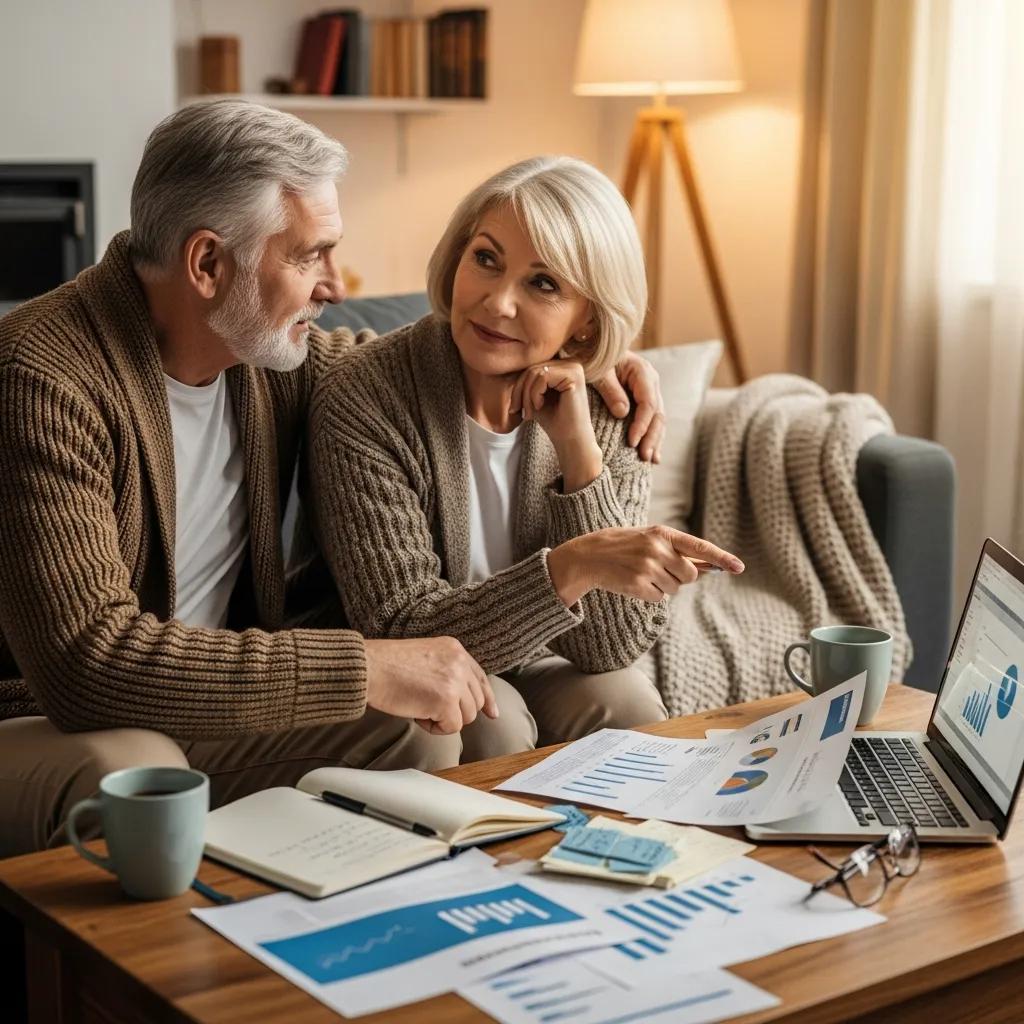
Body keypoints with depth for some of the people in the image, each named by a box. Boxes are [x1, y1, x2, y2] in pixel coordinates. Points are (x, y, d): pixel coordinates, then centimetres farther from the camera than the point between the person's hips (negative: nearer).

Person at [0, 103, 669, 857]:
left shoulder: (269, 350, -2)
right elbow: (87, 658, -34)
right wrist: (365, 668, -34)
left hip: (199, 710, 7)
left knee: (421, 735, -14)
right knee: (131, 775, -38)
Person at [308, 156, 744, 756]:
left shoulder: (608, 413, -10)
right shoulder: (362, 401, -23)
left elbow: (613, 647, -16)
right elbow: (400, 633, -27)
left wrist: (577, 448, -26)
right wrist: (574, 566, -42)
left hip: (522, 671, 3)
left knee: (621, 699, -25)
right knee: (489, 722, -31)